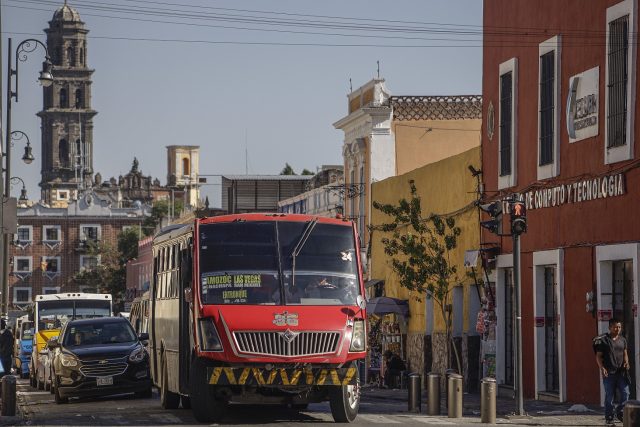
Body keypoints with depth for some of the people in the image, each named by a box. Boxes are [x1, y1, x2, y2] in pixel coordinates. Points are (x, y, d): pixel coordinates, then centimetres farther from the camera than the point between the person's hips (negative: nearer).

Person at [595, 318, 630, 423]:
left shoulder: (622, 340, 13)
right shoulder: (604, 340, -2)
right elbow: (598, 356, -2)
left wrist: (626, 362, 0)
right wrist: (602, 367, -16)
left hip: (621, 372, 4)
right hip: (609, 373, -4)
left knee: (625, 393, -1)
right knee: (609, 396, 1)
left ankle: (619, 412, 18)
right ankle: (609, 416, 10)